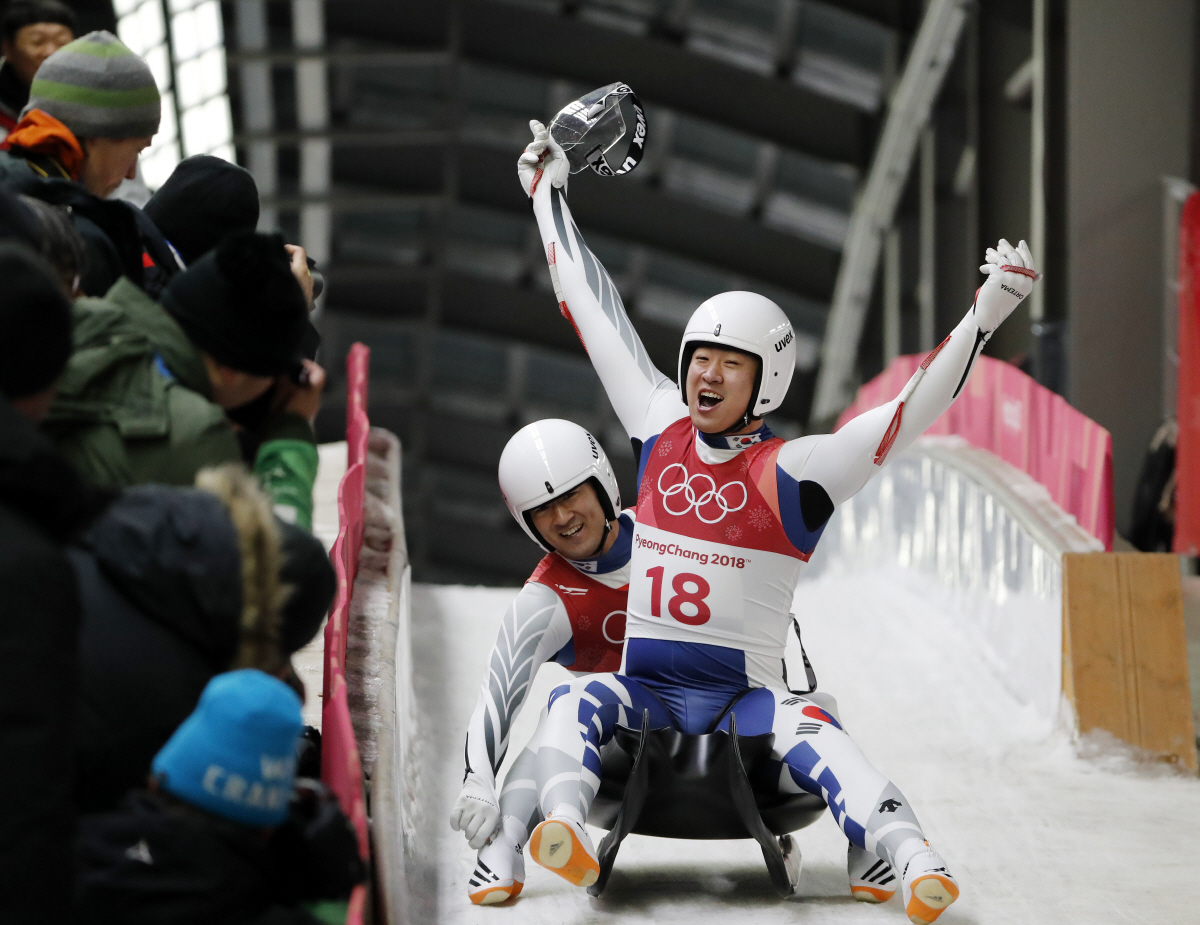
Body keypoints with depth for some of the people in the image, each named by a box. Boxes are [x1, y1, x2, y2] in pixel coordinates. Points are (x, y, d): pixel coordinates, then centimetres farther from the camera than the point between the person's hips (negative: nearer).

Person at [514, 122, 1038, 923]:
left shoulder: (790, 473, -4)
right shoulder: (659, 432, 8)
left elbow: (909, 415, -14)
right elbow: (597, 314, 17)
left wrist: (984, 317, -23)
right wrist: (549, 196, 26)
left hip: (745, 697, -3)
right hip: (645, 689, 3)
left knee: (809, 732, -32)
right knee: (576, 705, -27)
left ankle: (904, 858, -49)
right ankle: (564, 828, -51)